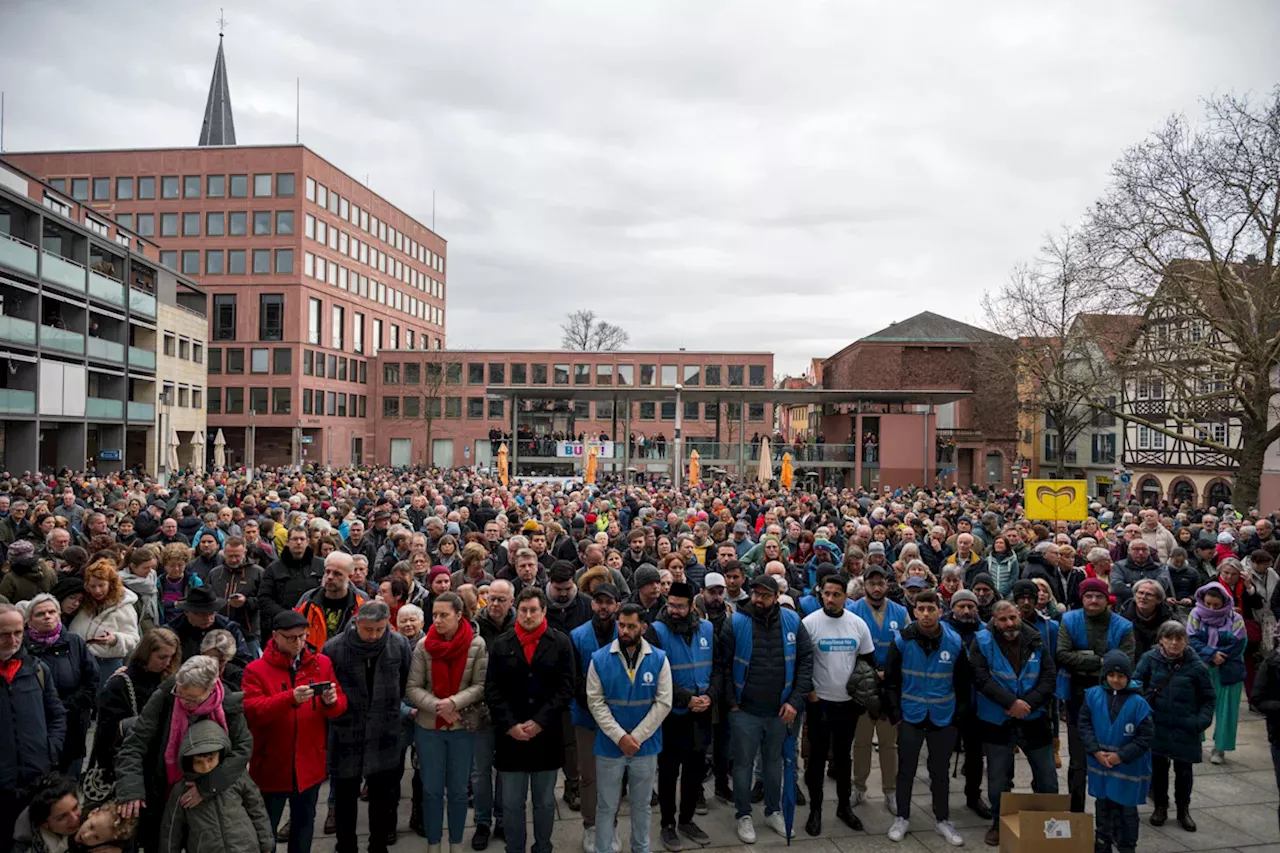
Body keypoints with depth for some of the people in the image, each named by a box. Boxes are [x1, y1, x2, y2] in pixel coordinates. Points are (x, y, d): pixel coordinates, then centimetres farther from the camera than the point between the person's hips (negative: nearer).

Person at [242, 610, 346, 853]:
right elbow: (251, 711, -20)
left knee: (304, 823, 19)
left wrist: (331, 701, -23)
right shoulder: (256, 669, -9)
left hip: (309, 764, 3)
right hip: (271, 765, -3)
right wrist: (290, 698, -33)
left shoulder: (322, 663, 1)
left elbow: (340, 706, 1)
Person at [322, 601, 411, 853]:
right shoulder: (333, 648, -15)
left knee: (383, 797, 15)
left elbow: (408, 682, 6)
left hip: (385, 734, 1)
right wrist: (335, 709, 3)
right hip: (346, 734, -1)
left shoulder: (400, 645, -9)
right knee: (345, 797, 15)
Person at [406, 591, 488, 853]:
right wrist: (437, 707, -18)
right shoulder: (423, 646, -7)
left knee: (458, 790, 13)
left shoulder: (477, 645, -10)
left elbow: (481, 686, -9)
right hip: (428, 727, 1)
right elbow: (412, 688, -7)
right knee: (432, 790, 12)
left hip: (464, 727, -1)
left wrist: (454, 702, -22)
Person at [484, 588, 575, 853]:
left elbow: (565, 688, -5)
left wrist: (540, 722, -13)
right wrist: (509, 725, -11)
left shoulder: (561, 643, -1)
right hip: (509, 736, 1)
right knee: (511, 803, 9)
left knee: (545, 801, 13)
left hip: (547, 736, 0)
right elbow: (492, 690, -1)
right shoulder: (500, 645, 3)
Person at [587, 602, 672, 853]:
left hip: (646, 745, 1)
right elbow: (595, 702, -9)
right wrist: (620, 736, -15)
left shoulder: (659, 659, -6)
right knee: (606, 807, 10)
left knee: (641, 804, 18)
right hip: (609, 745, -1)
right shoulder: (599, 659, -8)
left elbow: (663, 703, -7)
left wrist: (637, 737, -12)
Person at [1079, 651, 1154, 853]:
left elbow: (1145, 737, -11)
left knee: (1126, 809, 9)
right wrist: (1096, 751, -11)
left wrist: (1121, 756, -14)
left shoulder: (1138, 703, -15)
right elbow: (1085, 725, 0)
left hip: (1128, 767, -3)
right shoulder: (1093, 695, -7)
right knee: (1103, 805, 17)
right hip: (1100, 764, 3)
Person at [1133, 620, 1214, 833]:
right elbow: (1136, 683, 3)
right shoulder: (1150, 659, -7)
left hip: (1185, 728, -1)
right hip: (1157, 725, 1)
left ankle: (1183, 810, 31)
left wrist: (1202, 720, -8)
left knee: (1183, 770, 11)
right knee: (1158, 767, 11)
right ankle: (1160, 807, 30)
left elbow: (1208, 697, 2)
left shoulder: (1196, 665, -9)